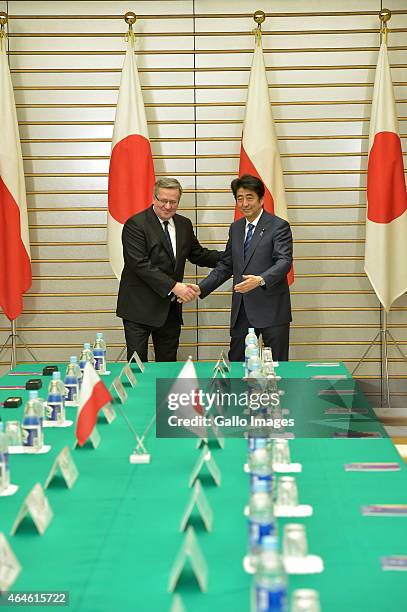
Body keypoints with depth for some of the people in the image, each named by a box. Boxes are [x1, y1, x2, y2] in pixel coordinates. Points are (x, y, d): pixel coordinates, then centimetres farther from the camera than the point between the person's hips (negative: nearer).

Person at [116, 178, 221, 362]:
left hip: (171, 309, 6)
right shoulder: (135, 224, -11)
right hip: (139, 308, -6)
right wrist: (173, 286, -25)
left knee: (168, 363, 13)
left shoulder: (184, 225, 9)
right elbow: (140, 264, -20)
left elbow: (197, 254, 19)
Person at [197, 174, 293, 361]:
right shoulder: (235, 228, 15)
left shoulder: (278, 226, -6)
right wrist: (201, 288, 4)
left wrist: (261, 280, -34)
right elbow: (226, 265, 16)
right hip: (241, 310, 6)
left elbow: (284, 261, -17)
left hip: (272, 309, -6)